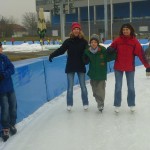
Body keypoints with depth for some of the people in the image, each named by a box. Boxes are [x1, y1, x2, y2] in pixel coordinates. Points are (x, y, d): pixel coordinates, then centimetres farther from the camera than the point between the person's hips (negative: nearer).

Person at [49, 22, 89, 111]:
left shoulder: (84, 41, -4)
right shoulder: (68, 41, -4)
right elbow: (61, 50, -8)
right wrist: (52, 55, -18)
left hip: (81, 67, 0)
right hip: (70, 67, 0)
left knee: (83, 86, 10)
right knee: (70, 87, 8)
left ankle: (85, 103, 24)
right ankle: (69, 104, 21)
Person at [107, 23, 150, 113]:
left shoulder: (134, 41, -9)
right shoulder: (118, 40, -6)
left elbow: (141, 53, -12)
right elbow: (111, 49, 0)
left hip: (130, 68, 0)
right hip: (118, 67, 0)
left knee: (131, 87, 12)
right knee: (118, 87, 8)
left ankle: (132, 104, 30)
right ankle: (117, 105, 23)